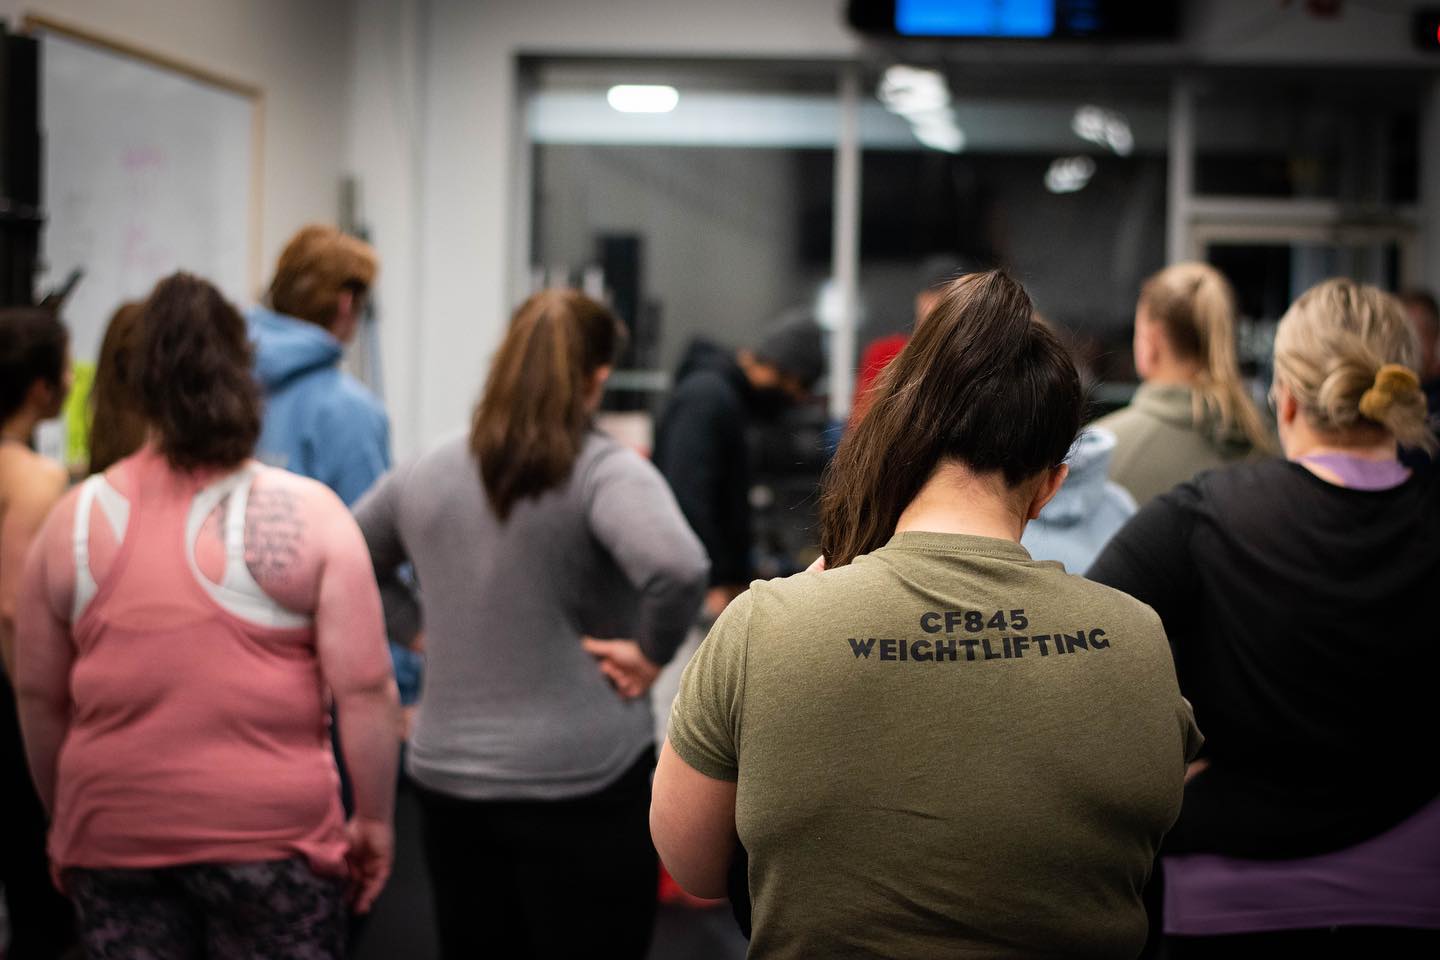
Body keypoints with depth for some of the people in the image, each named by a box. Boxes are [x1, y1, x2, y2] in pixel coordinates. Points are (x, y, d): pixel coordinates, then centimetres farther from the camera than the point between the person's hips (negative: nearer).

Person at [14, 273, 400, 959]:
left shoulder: (74, 518, 2)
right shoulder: (306, 513, -8)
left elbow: (38, 694, 8)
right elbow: (363, 687, -12)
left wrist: (62, 820, 21)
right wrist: (374, 819, -1)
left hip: (113, 834, 3)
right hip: (269, 828, -2)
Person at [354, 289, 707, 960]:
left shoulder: (425, 475, 6)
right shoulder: (605, 471, -12)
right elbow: (678, 569, -30)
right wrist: (651, 651, -14)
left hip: (448, 779, 5)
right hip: (582, 783, -5)